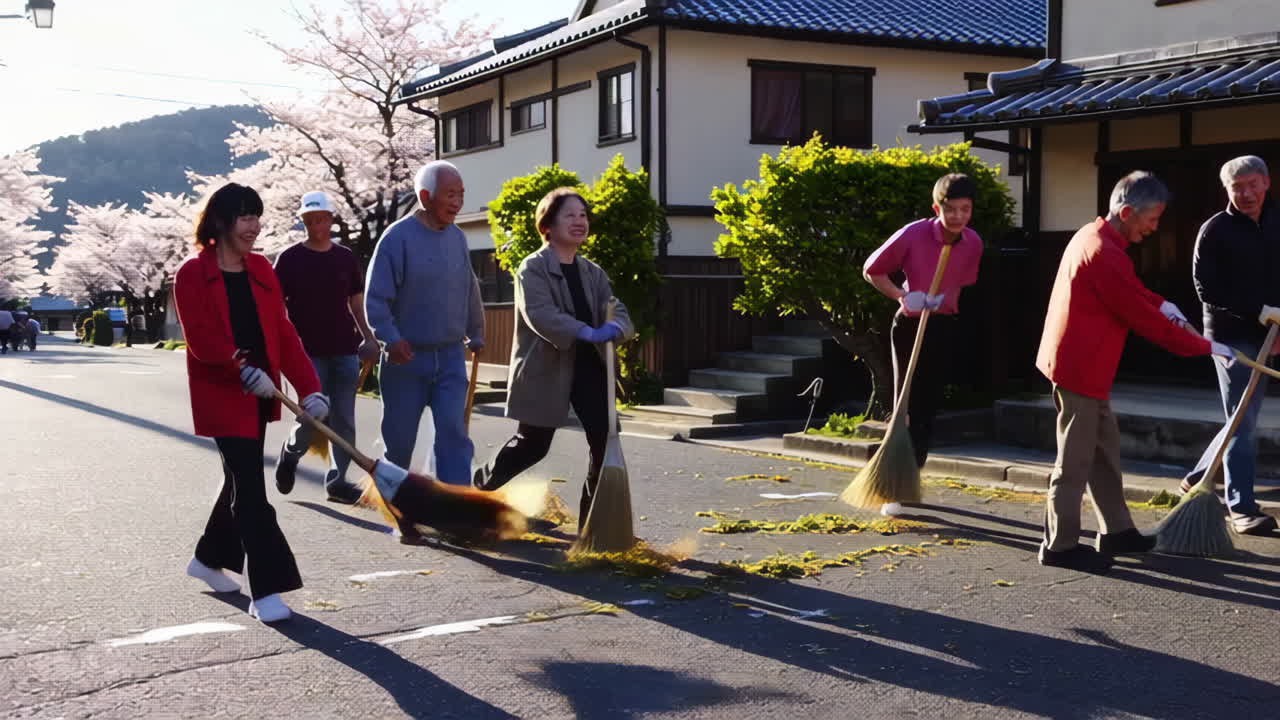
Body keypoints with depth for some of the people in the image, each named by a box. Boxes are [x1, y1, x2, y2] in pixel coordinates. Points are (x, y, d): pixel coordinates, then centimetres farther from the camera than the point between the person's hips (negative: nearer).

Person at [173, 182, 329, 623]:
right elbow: (199, 338, -16)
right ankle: (265, 591, -8)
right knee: (250, 487, -11)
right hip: (220, 394, -7)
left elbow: (283, 332, 4)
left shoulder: (261, 269, 9)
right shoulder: (193, 274, -7)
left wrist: (309, 386, -5)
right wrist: (241, 368, -29)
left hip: (259, 394, 7)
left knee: (241, 479, 18)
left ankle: (209, 558, 40)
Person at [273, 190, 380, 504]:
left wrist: (368, 338, 6)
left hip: (345, 351, 4)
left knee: (343, 421, 2)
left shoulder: (346, 259, 9)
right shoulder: (290, 259, -1)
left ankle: (337, 480, 10)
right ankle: (290, 454, 24)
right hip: (308, 352, -3)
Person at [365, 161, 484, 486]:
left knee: (454, 432, -8)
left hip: (450, 356, 4)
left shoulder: (457, 238, 4)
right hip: (407, 357, -3)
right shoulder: (398, 236, -12)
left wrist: (475, 335, 23)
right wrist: (391, 339, -25)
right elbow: (375, 298, -14)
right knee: (400, 436, 9)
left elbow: (470, 291, 16)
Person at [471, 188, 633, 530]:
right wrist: (586, 332, -35)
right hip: (545, 370, -6)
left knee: (605, 441, -4)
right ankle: (479, 485, 34)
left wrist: (614, 328, -23)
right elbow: (540, 314, -24)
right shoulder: (533, 268, -9)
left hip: (589, 366, 6)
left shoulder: (593, 273, 13)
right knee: (532, 445, 7)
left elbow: (616, 310, 2)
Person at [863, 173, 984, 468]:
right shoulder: (913, 234, -18)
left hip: (944, 327, 4)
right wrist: (901, 296, -18)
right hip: (910, 325, -4)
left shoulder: (973, 243, -7)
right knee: (907, 406, -2)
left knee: (929, 406, 7)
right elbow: (872, 270, -6)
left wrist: (944, 299, -6)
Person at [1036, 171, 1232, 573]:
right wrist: (1205, 347, -10)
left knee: (1105, 450, 17)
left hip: (1081, 364, 11)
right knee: (1075, 460, -3)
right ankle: (1060, 546, 5)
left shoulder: (1092, 236, 9)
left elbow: (1130, 290, 25)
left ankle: (1116, 530, 27)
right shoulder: (1105, 254, -24)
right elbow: (1145, 321, -20)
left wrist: (1161, 303, 5)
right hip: (1080, 368, -11)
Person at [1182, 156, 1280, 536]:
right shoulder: (1215, 230, -6)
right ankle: (1242, 507, 3)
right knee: (1243, 422, -4)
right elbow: (1207, 289, -12)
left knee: (1244, 420, 12)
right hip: (1232, 336, -5)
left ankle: (1197, 479, 28)